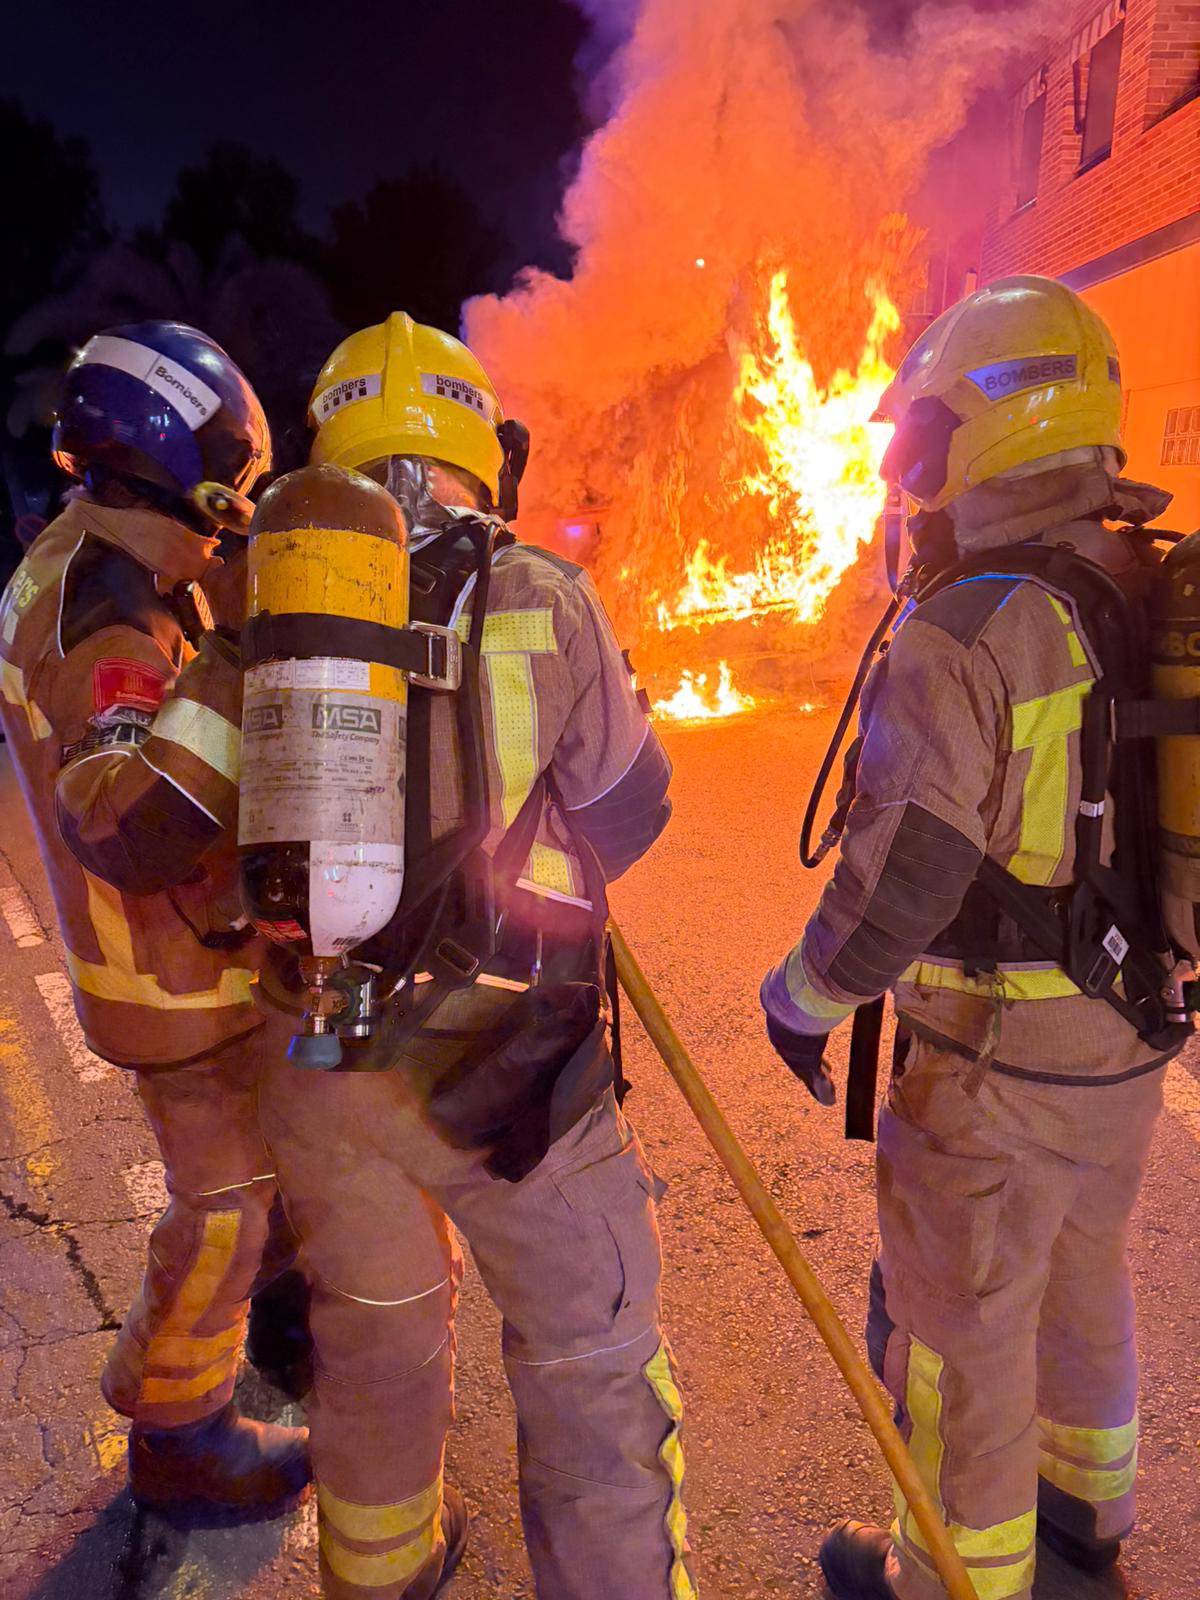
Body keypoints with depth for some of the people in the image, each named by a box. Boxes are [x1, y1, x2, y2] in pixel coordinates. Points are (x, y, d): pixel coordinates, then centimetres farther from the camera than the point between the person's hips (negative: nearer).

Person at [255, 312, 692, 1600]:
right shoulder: (544, 597, -8)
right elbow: (628, 809, 1)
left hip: (318, 1056, 5)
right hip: (504, 1056, -4)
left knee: (372, 1332, 27)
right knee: (590, 1360, 13)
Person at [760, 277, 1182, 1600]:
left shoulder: (962, 631, -22)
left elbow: (903, 869, -23)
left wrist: (803, 998, -9)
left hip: (994, 1060, -8)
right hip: (1132, 1042, 9)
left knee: (961, 1330, 12)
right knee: (1082, 1279, 28)